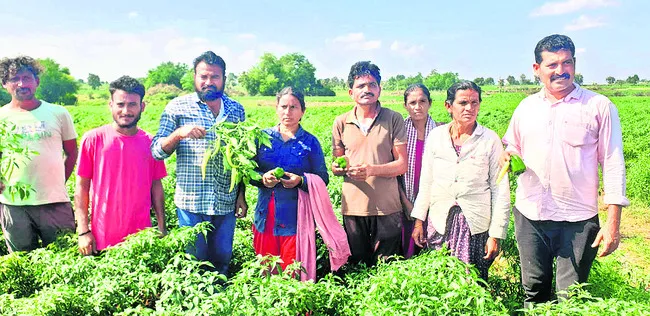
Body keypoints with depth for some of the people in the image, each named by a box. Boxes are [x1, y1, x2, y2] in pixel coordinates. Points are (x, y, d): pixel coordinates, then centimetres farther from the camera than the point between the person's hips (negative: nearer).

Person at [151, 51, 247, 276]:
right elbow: (156, 151, -3)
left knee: (222, 260, 12)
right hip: (191, 201, -2)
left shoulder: (237, 110, 8)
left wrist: (242, 195, 9)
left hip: (226, 203, 3)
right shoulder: (178, 106, 0)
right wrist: (179, 133, -21)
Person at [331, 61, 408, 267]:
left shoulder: (393, 119, -1)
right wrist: (340, 168, -12)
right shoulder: (341, 123, 6)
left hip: (387, 207, -2)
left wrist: (372, 169, -20)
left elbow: (402, 165, -4)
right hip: (353, 207, 2)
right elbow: (335, 166, 12)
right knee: (357, 264, 14)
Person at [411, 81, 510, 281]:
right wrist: (419, 220, 8)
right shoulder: (436, 136, 3)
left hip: (475, 226, -2)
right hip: (439, 223, 2)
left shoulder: (490, 140, -4)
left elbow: (501, 190, -2)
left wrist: (496, 235, -4)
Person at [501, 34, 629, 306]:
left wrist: (613, 223, -9)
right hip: (529, 217, 3)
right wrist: (509, 154, -4)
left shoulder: (599, 107, -2)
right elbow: (513, 146, 22)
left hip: (577, 222, -3)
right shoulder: (526, 107, 8)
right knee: (534, 291, 15)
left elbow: (613, 166, -4)